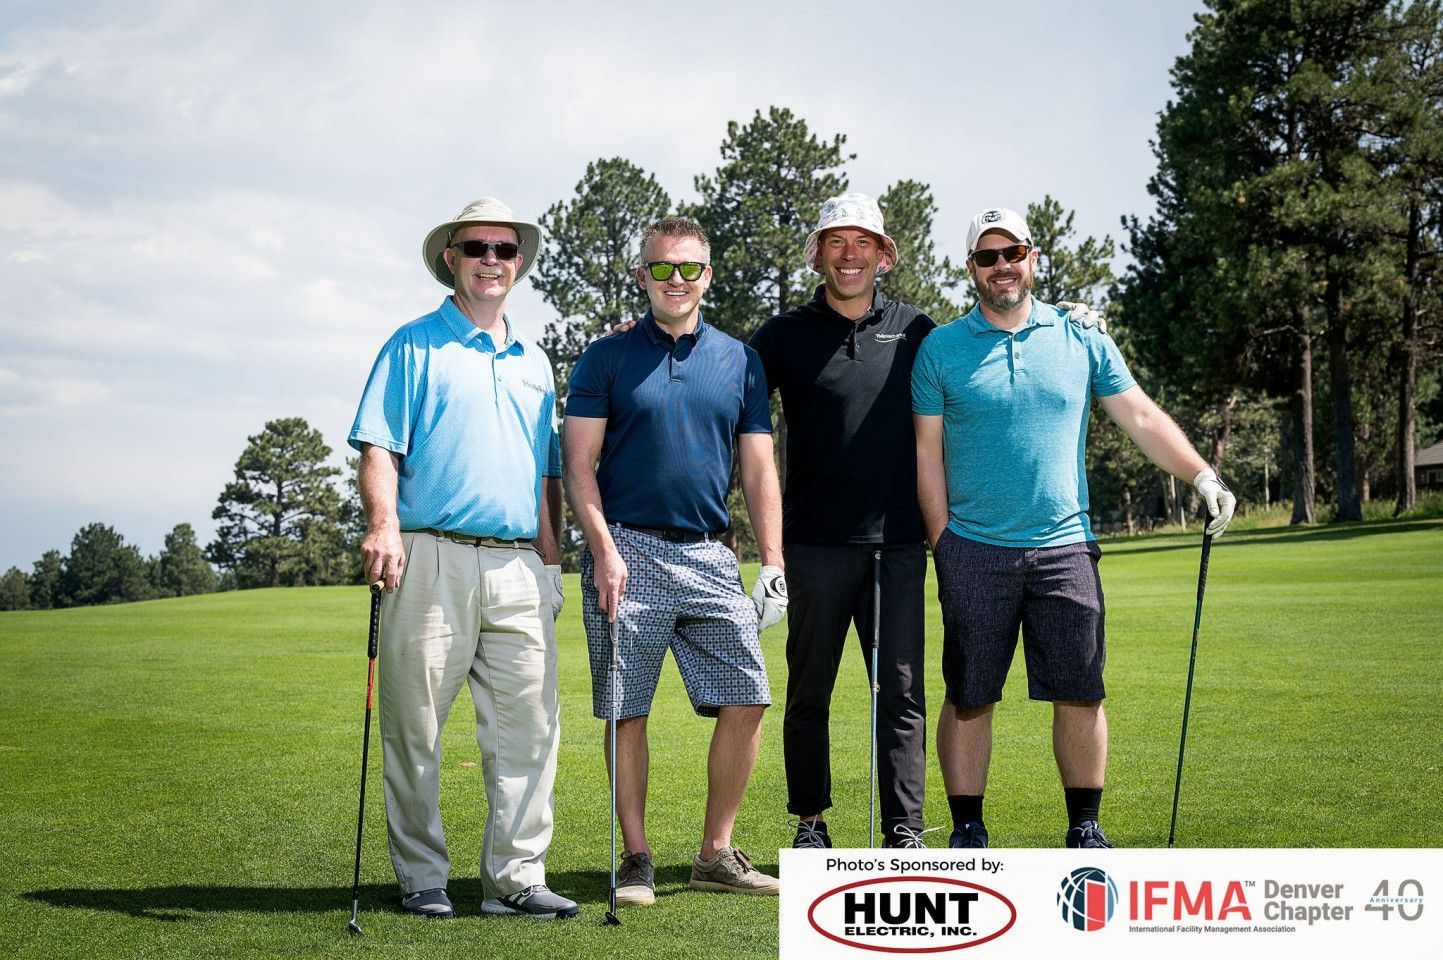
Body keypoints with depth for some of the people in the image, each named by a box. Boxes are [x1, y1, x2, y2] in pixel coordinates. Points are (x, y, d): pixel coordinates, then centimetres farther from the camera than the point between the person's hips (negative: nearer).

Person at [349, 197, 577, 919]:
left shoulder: (534, 362, 22)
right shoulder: (414, 346, 6)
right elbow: (379, 447, -3)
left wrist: (550, 561, 15)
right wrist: (384, 525, -19)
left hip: (519, 568, 5)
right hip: (433, 560, -5)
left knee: (528, 725, 0)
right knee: (415, 729, -1)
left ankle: (515, 875, 6)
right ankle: (421, 879, 9)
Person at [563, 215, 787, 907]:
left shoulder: (740, 361, 13)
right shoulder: (606, 359, 4)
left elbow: (758, 468, 12)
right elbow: (579, 463, 0)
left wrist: (773, 562, 3)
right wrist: (604, 551, -12)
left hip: (709, 556, 3)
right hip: (627, 551, -3)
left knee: (747, 701, -2)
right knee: (626, 712, -1)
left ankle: (716, 855, 10)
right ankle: (636, 859, 10)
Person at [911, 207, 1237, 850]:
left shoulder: (1082, 340, 8)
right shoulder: (940, 350, 4)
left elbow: (1142, 418, 9)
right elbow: (928, 453, 4)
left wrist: (1202, 476, -2)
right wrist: (943, 542, -2)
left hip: (1064, 547, 1)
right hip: (974, 551, -1)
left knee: (1080, 695, 1)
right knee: (968, 698, 2)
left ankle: (1085, 829, 15)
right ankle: (967, 830, 14)